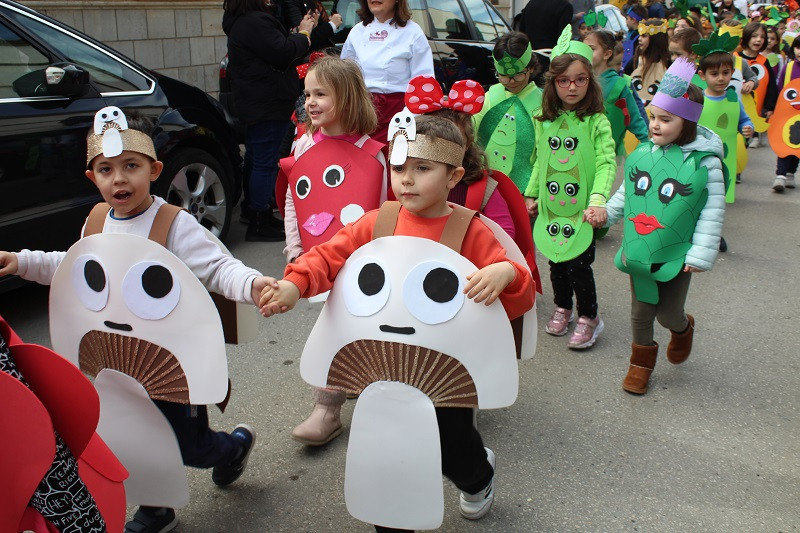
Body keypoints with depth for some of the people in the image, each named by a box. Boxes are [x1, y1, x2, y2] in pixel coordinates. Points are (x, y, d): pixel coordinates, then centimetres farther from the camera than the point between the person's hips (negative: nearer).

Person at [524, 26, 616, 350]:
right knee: (556, 262, 14)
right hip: (550, 207, 4)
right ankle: (562, 308, 36)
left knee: (578, 265, -2)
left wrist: (598, 200, -30)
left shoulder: (596, 122, -10)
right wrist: (531, 194, 15)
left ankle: (588, 317, 18)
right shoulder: (544, 120, 4)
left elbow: (606, 164, -17)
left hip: (582, 210, -4)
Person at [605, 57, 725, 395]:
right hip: (639, 251, 4)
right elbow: (625, 193, 14)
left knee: (668, 314, 7)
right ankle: (642, 361, 36)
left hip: (676, 254, -3)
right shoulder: (643, 153, -2)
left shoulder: (705, 163, -14)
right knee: (640, 311, 13)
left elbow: (713, 212, -11)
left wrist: (701, 254, -13)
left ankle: (683, 328, 44)